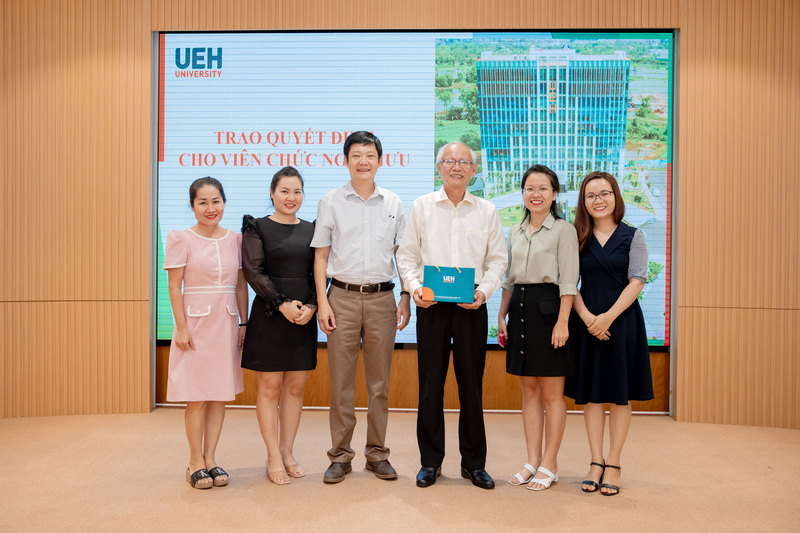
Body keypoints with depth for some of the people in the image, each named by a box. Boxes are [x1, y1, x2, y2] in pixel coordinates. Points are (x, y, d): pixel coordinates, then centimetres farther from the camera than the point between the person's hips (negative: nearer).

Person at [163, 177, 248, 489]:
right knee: (197, 397, 1)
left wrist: (244, 323, 6)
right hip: (196, 323, -4)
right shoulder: (181, 240, -3)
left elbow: (241, 286, 10)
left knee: (220, 395, 8)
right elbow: (174, 287, -5)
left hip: (226, 324, 4)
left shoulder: (235, 240, 7)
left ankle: (210, 459, 19)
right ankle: (196, 462, 15)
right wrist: (181, 327, -11)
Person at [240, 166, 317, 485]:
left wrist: (311, 306, -8)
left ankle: (287, 452, 21)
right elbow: (253, 271, -8)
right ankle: (273, 457, 14)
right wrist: (282, 304, -16)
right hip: (270, 315, -4)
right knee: (269, 387, 2)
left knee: (295, 387, 8)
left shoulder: (311, 230, 11)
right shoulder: (257, 228, 0)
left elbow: (319, 272, 8)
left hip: (304, 316, 4)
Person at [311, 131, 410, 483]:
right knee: (341, 381, 2)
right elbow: (321, 256, 5)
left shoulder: (393, 203, 11)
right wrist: (322, 302, -3)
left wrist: (405, 300, 3)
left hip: (382, 298, 1)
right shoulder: (330, 202, 6)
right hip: (343, 297, -1)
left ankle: (377, 454, 19)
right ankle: (340, 456, 14)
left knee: (379, 381, 7)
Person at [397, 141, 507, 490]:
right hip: (431, 304, 0)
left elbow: (497, 259, 9)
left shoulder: (487, 211, 9)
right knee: (430, 383, 4)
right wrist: (414, 287, -9)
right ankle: (430, 461, 18)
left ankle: (473, 463, 20)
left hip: (471, 306, 1)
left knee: (472, 385, 6)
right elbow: (406, 255, 7)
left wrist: (484, 291, -7)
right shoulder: (421, 207, 7)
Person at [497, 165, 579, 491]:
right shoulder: (515, 232, 14)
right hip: (519, 309, 6)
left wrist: (562, 321, -16)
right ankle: (532, 461, 19)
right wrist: (501, 317, 12)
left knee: (552, 392, 2)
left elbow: (568, 280, -9)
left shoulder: (563, 230, -3)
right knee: (529, 390, 10)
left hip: (548, 308, -6)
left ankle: (549, 464, 13)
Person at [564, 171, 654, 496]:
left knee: (619, 395, 4)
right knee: (590, 393, 5)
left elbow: (637, 282, -5)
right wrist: (587, 317, -12)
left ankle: (613, 464, 15)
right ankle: (596, 462, 16)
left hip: (622, 320, -1)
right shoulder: (577, 238, 7)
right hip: (586, 321, 2)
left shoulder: (633, 236, 2)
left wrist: (608, 317, -16)